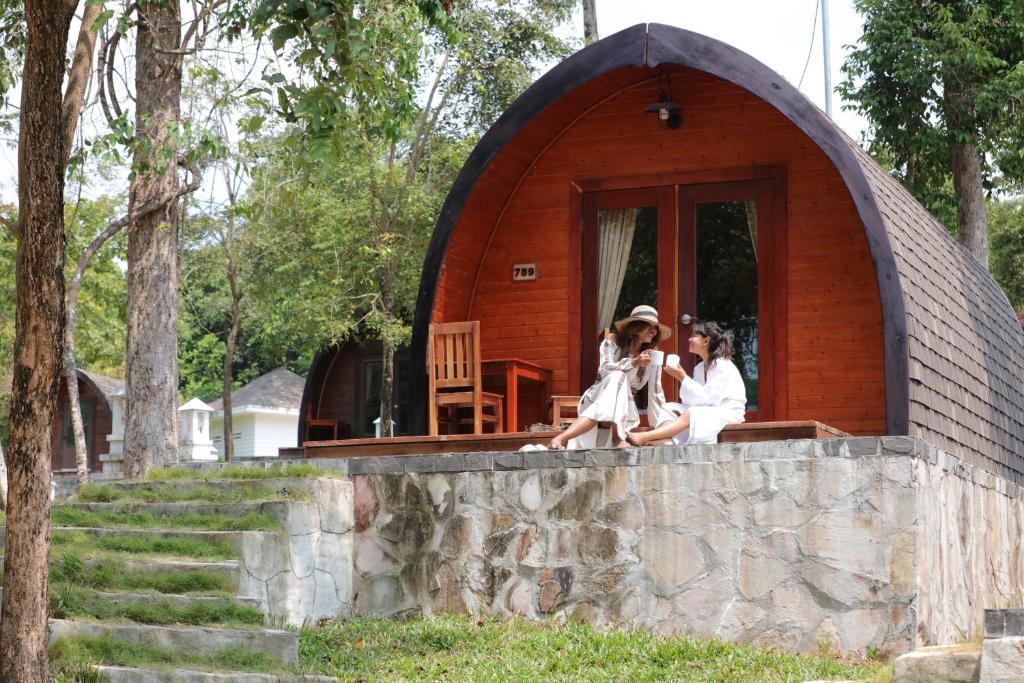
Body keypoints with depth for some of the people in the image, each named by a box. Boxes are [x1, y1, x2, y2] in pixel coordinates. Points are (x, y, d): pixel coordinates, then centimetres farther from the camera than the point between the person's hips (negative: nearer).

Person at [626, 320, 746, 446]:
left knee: (690, 415, -31)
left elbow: (708, 398, -19)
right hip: (707, 412, 8)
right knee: (671, 409, -10)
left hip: (728, 413, -8)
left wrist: (683, 378, -19)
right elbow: (693, 399, 5)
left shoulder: (723, 365, -12)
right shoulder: (699, 368, 14)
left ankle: (644, 437, -43)